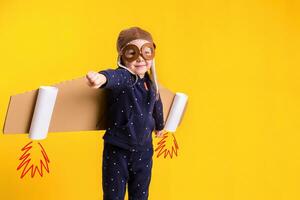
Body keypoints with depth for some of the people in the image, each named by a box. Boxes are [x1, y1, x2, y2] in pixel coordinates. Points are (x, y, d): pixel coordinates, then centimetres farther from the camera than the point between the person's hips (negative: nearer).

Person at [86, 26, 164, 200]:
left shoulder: (151, 83, 2)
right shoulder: (123, 77, -19)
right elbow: (115, 77, -45)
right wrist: (102, 77, -69)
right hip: (117, 150, -5)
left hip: (144, 150, 6)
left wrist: (160, 125, 40)